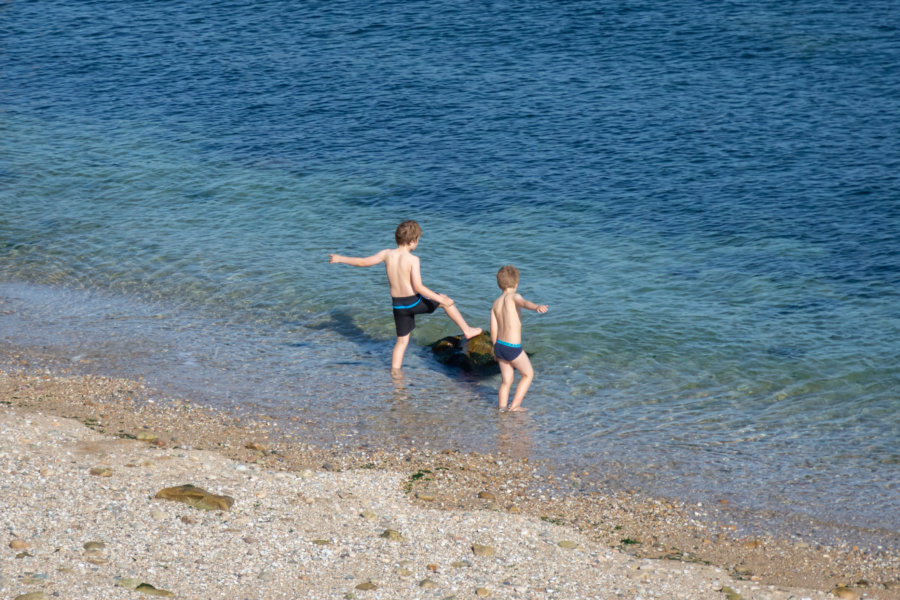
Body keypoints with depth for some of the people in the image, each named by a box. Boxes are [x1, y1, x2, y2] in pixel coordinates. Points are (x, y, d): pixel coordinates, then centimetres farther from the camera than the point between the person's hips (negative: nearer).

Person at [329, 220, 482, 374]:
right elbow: (418, 287, -23)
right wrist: (440, 299, -17)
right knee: (444, 300, 20)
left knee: (402, 341, 19)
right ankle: (467, 330, 25)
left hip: (398, 304, 4)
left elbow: (363, 262, 2)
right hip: (415, 301, -4)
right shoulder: (412, 259, -19)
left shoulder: (387, 254, -6)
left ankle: (395, 373, 18)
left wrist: (340, 258, 16)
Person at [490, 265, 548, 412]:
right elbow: (524, 303, -36)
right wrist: (537, 307, -56)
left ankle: (501, 408, 14)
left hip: (500, 346, 6)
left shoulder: (496, 303, 7)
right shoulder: (514, 296, -11)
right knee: (528, 374, 14)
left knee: (506, 381, 17)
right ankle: (515, 405, 9)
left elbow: (493, 330, 9)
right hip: (513, 348, -6)